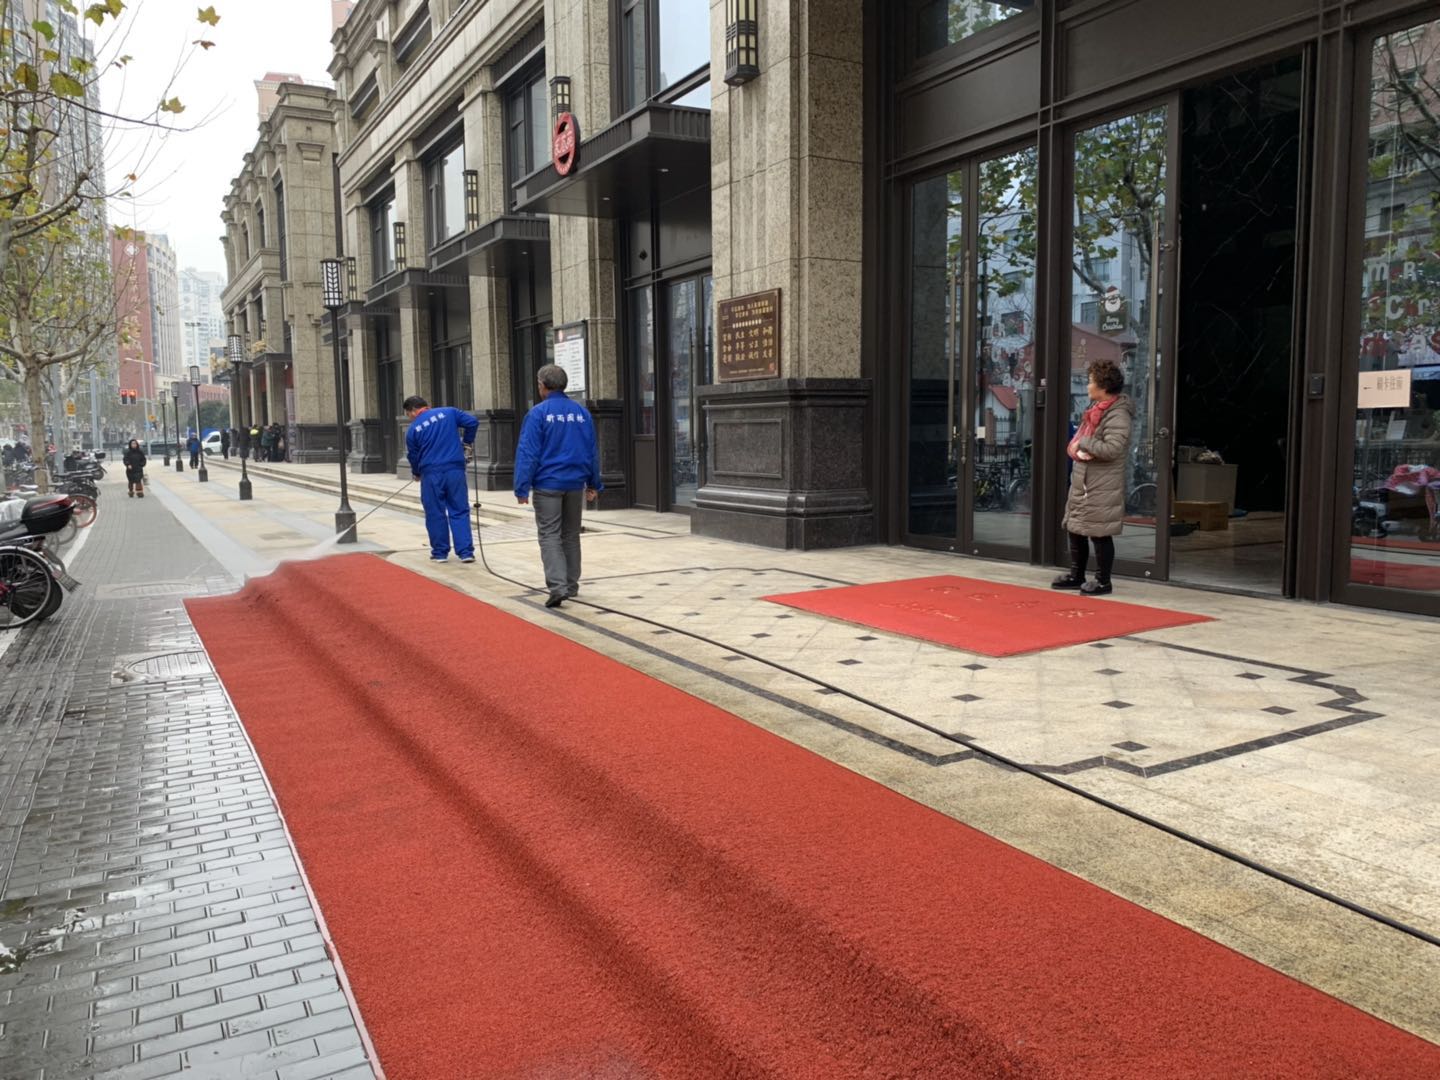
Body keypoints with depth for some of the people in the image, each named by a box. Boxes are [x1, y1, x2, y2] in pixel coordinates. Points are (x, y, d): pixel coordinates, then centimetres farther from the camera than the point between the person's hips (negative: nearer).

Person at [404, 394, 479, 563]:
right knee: (460, 512, 5)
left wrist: (416, 473, 32)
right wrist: (467, 442, 16)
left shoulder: (413, 429, 4)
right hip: (455, 470, 1)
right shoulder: (448, 413, 6)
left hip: (431, 474, -1)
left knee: (435, 514, 10)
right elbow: (472, 422, 0)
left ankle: (439, 552, 17)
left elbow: (413, 456, 12)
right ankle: (466, 552, 0)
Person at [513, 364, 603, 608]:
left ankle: (557, 586, -15)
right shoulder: (582, 413, 5)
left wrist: (522, 487, -11)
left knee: (549, 536, -2)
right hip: (575, 483, 5)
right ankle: (571, 585, 23)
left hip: (547, 484, -4)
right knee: (571, 535, 16)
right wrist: (594, 484, 18)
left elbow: (527, 453, -12)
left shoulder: (538, 413, -9)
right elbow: (592, 451, 10)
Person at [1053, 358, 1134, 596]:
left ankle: (1103, 581, 11)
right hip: (1081, 481, 9)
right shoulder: (1095, 408, 12)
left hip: (1102, 487, -9)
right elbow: (1080, 438, 18)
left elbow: (1112, 448, -27)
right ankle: (1076, 575, 28)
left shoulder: (1118, 415, -16)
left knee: (1099, 534, -2)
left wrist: (1083, 443, -15)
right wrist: (1077, 449, -5)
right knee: (1074, 528, 15)